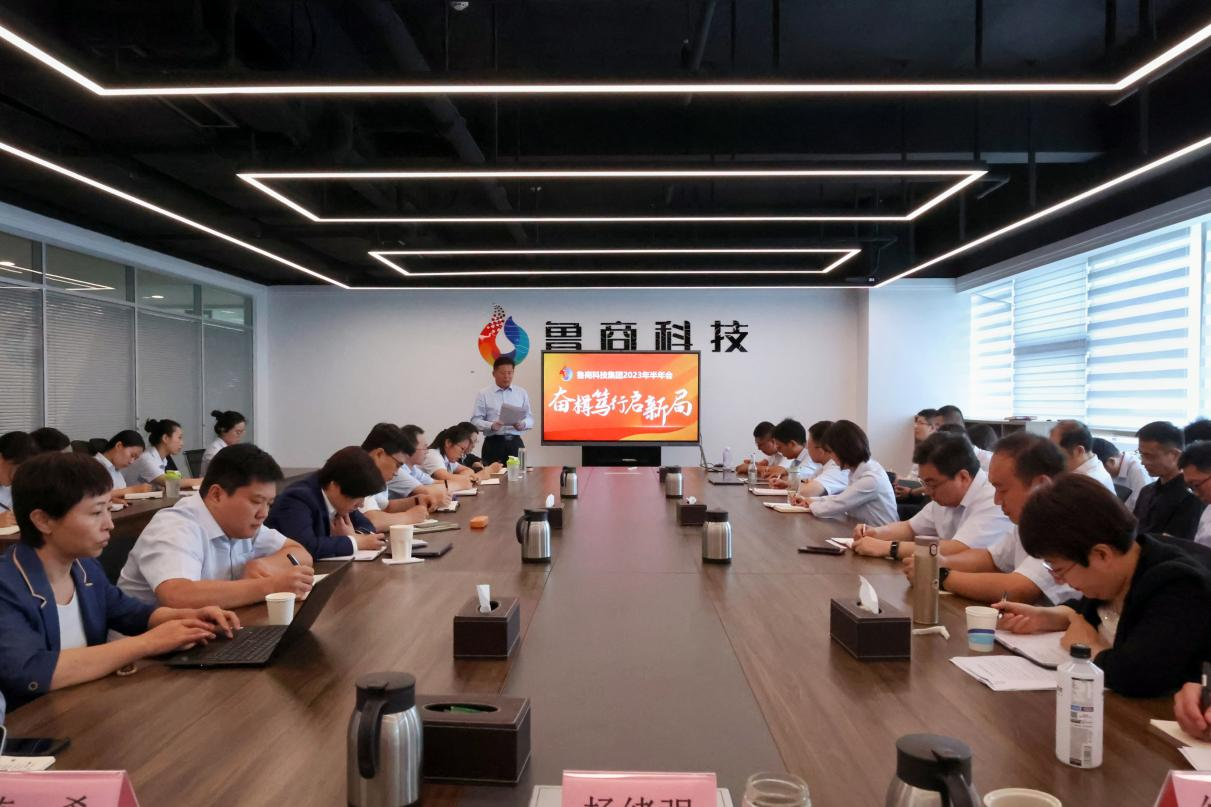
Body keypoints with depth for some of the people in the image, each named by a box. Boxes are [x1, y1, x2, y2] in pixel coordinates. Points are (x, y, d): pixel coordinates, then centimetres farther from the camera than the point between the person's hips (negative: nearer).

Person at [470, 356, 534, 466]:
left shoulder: (522, 393, 11)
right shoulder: (484, 394, 2)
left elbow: (530, 418, 10)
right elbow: (475, 420, -3)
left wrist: (523, 424, -12)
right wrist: (491, 426, -21)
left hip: (515, 443, 2)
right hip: (493, 443, -2)